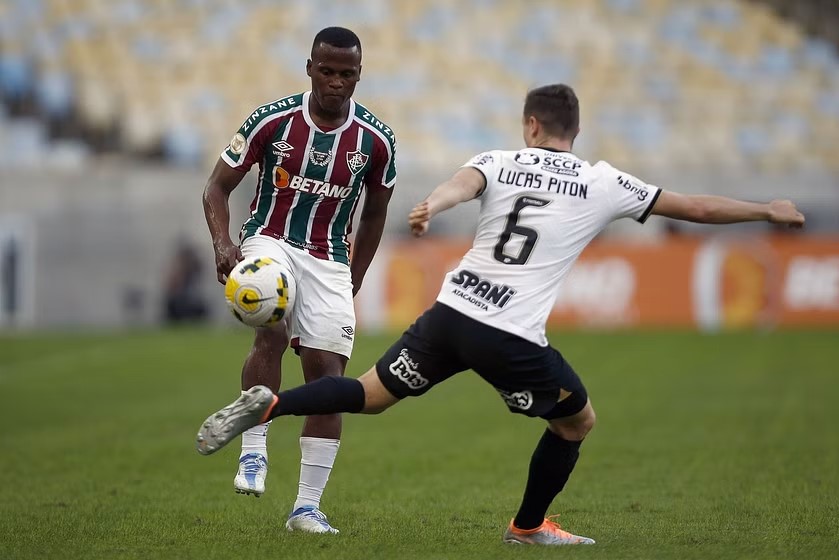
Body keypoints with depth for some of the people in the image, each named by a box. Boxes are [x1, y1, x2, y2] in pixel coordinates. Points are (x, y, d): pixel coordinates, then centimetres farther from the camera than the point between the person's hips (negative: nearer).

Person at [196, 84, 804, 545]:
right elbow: (698, 208, 10)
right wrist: (770, 211, 23)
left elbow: (462, 183, -14)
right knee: (578, 419, 20)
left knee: (370, 395, 13)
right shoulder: (603, 184, 6)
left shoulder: (499, 162, 11)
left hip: (451, 312, 3)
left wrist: (431, 207, -36)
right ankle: (529, 527, 31)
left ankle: (268, 406, -8)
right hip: (512, 338, -3)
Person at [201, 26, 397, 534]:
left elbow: (374, 213, 11)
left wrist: (353, 283, 11)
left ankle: (308, 506, 1)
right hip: (270, 242, -2)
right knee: (273, 331, -32)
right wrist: (223, 244, -21)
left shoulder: (376, 140, -5)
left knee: (328, 374, -5)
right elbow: (218, 187, -3)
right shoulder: (272, 121, -10)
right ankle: (254, 451, -18)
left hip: (329, 261, 2)